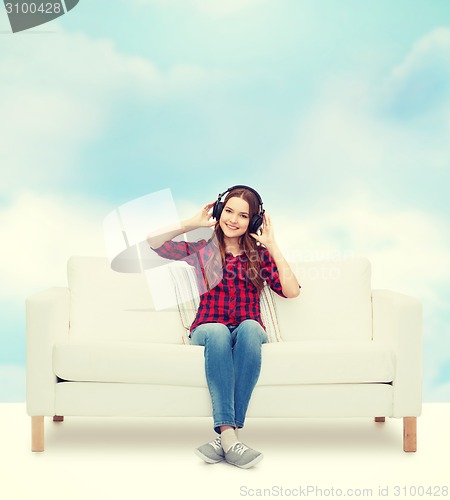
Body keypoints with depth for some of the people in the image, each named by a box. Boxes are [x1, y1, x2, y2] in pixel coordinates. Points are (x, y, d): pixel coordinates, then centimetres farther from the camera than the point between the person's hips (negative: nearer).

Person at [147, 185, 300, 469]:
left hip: (248, 332, 1)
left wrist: (273, 246, -1)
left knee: (249, 328, -37)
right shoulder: (202, 250, 15)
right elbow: (154, 242, 5)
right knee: (218, 332, -38)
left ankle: (226, 435, -42)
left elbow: (291, 291, -1)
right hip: (207, 330, 0)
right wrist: (193, 223, 6)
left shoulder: (259, 254, 14)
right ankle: (229, 436, -48)